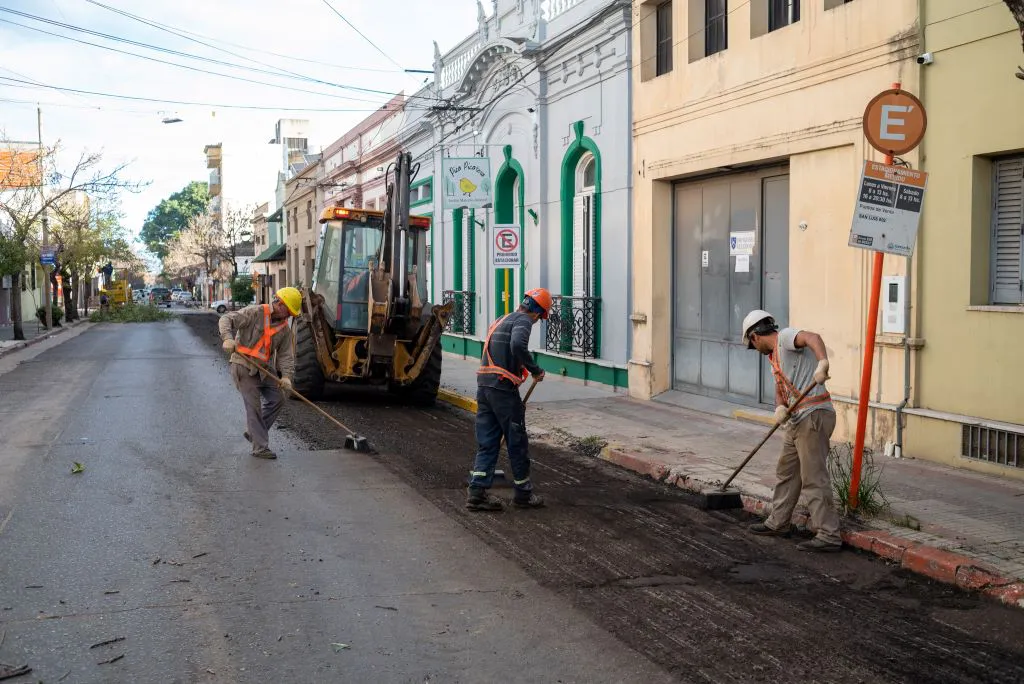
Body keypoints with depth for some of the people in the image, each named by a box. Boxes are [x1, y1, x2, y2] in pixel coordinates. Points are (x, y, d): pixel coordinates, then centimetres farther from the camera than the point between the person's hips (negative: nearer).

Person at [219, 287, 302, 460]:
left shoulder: (284, 328, 6)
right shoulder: (255, 313, -12)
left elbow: (286, 354, 1)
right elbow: (227, 319, -18)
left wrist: (286, 376, -15)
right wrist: (228, 338, -37)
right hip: (244, 367, -7)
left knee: (276, 399, 4)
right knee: (254, 406, -8)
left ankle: (253, 432, 22)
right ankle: (260, 447, -3)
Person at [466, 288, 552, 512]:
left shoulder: (502, 320, 22)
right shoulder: (523, 320, -6)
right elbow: (518, 345, -28)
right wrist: (535, 370, -15)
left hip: (483, 386, 8)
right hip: (503, 387, -8)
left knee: (486, 443, 10)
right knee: (517, 443, 5)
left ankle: (477, 493, 6)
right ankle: (523, 494, 16)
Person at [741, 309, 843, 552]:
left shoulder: (785, 337, -5)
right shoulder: (775, 356, 23)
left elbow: (812, 337, -25)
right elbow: (780, 390, 17)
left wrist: (822, 363, -43)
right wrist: (779, 408, -5)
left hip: (813, 415, -10)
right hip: (797, 421, 10)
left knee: (814, 477, -9)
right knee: (786, 471, 19)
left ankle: (828, 535, -7)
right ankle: (778, 523, 32)